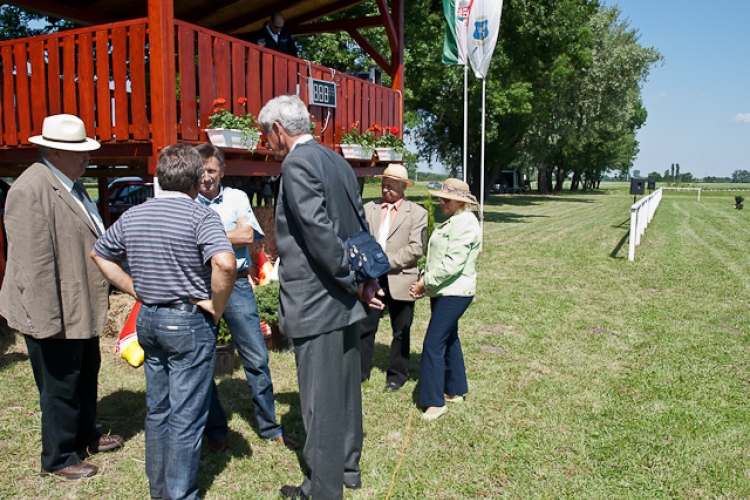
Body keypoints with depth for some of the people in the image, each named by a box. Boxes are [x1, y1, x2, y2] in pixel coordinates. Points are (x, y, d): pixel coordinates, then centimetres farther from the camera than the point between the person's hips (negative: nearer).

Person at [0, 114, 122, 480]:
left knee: (87, 374, 23)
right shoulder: (32, 190, -22)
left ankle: (87, 436, 43)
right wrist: (47, 321, -25)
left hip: (81, 309, 10)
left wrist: (99, 297, 25)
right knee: (61, 386, 6)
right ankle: (58, 459, 26)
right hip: (57, 314, -10)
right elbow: (33, 263, -26)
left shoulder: (71, 184, 10)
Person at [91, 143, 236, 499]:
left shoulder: (132, 216, 4)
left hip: (148, 320, 7)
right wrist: (216, 307, -17)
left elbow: (99, 255, 17)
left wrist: (136, 290, 12)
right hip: (188, 323, -7)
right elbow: (225, 264, -32)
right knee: (185, 416, 5)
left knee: (157, 409, 20)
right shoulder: (201, 217, -16)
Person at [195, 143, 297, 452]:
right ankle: (215, 430, 27)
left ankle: (269, 426, 16)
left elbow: (247, 235, -8)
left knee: (257, 360, 1)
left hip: (235, 285, 0)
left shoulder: (237, 198, 5)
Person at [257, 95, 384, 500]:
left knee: (320, 400, 3)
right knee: (344, 388, 19)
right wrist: (366, 277, 9)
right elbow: (358, 224, 13)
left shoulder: (297, 163, -14)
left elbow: (320, 231, -22)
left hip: (315, 302, -9)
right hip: (343, 300, 9)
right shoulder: (337, 161, 13)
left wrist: (353, 281, -14)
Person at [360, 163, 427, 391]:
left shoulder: (417, 213, -1)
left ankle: (397, 375, 26)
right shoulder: (369, 208, 9)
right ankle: (360, 371, 21)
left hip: (400, 280, -2)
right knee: (364, 327, 7)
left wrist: (386, 261, -16)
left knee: (400, 333, 10)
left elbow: (415, 248, -11)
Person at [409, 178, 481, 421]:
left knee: (433, 344, -9)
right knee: (449, 339, 17)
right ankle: (455, 390, 29)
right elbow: (437, 257, 16)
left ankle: (435, 401, 0)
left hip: (453, 293, -10)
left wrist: (426, 282, -15)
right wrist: (425, 280, 2)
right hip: (444, 291, 10)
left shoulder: (465, 223, -17)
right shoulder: (453, 221, 15)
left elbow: (452, 263, -23)